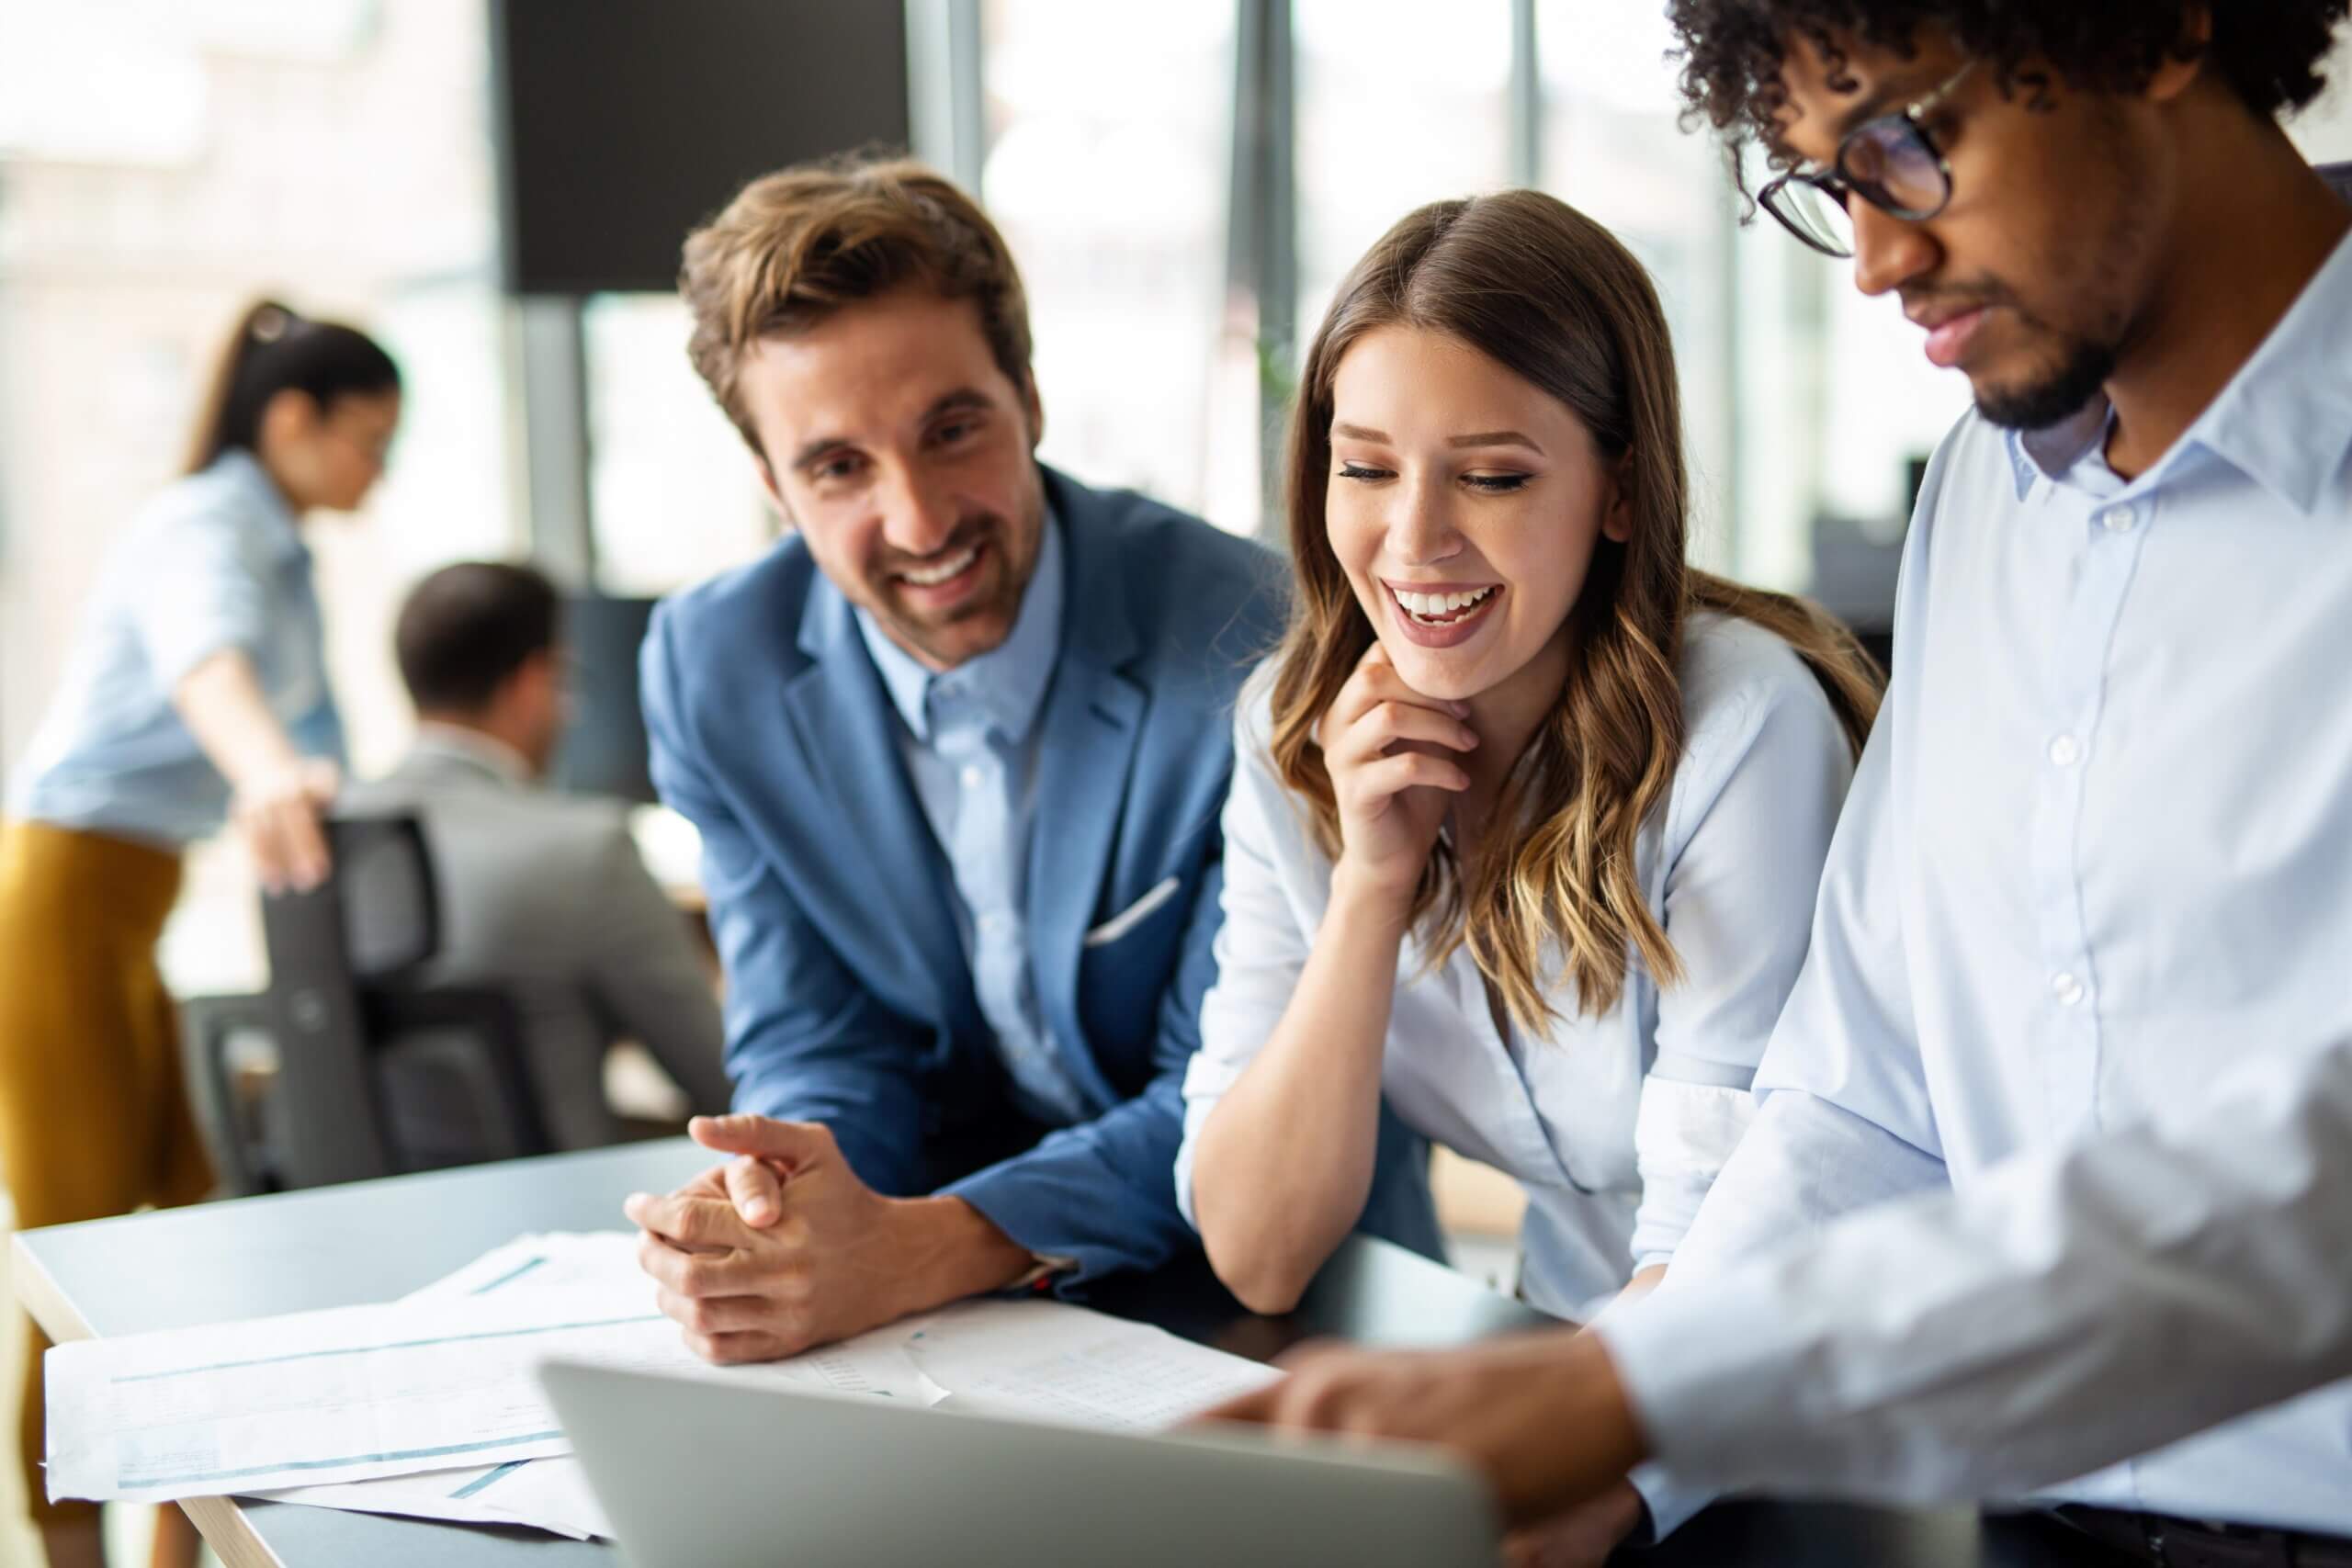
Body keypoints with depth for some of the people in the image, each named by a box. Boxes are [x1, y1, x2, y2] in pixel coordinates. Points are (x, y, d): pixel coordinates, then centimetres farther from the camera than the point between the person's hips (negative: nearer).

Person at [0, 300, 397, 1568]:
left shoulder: (284, 557, 15)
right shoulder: (204, 535, -16)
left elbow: (311, 727, 26)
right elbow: (207, 664, -39)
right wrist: (264, 774, -59)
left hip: (135, 912, 9)